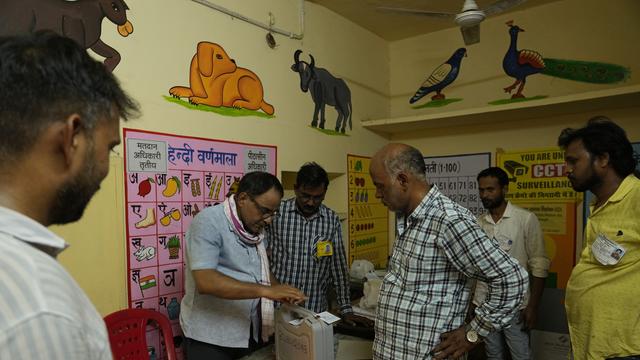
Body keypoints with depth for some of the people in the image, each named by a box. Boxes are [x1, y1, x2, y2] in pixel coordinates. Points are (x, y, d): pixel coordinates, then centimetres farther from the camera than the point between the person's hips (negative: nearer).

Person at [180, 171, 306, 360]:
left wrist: (281, 291, -3)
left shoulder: (255, 227, 6)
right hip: (211, 338, -7)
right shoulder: (209, 222, -17)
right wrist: (266, 290, -31)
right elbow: (206, 282, -28)